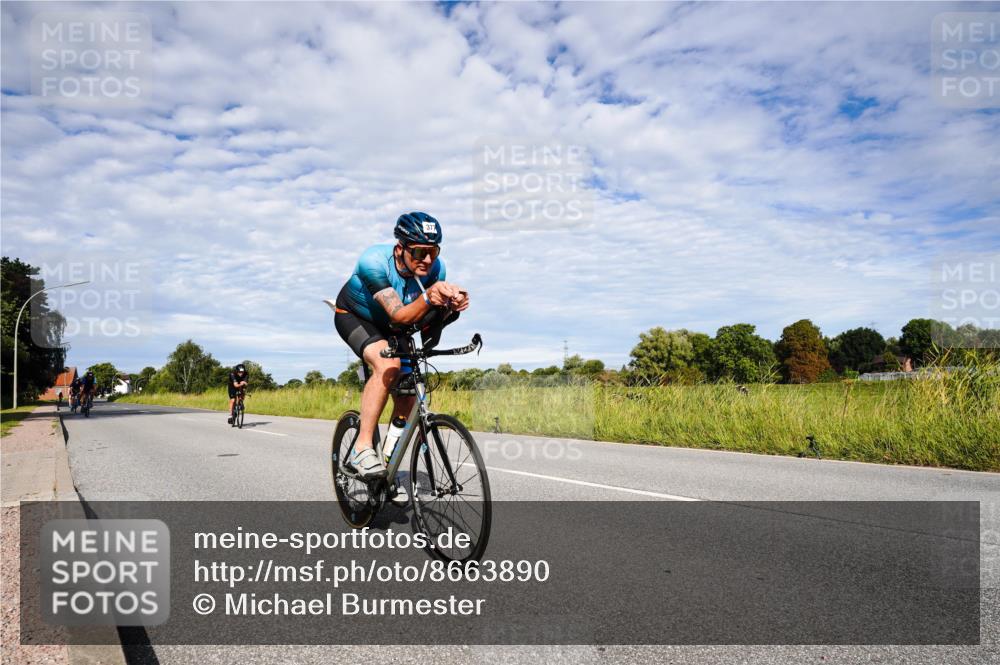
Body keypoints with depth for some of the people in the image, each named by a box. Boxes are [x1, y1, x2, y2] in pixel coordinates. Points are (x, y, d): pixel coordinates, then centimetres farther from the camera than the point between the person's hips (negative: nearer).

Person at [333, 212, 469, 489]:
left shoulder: (435, 268, -24)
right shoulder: (374, 261, -37)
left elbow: (424, 324, -20)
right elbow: (400, 316, -41)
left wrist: (451, 308, -40)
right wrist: (428, 298, -59)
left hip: (390, 329, 5)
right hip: (353, 316, -5)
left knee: (407, 399, -3)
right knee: (389, 365, -34)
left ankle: (389, 472, 14)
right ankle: (362, 448, -25)